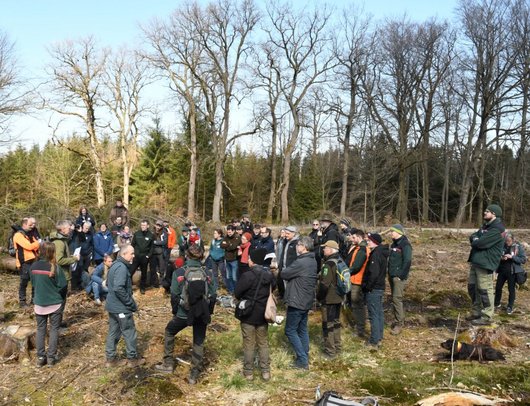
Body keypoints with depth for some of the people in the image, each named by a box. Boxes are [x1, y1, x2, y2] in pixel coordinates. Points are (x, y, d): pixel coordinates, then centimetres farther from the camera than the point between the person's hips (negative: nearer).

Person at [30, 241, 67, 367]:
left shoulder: (33, 266, -7)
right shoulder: (55, 267, -20)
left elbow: (33, 283, 7)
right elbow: (62, 285, -14)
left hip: (39, 303, 4)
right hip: (55, 303, -3)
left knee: (40, 329, 15)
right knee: (54, 329, 10)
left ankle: (40, 357, 18)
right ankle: (51, 357, 13)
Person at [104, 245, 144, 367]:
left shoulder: (115, 265, 10)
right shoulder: (122, 267, -22)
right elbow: (119, 289, -30)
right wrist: (132, 304, -21)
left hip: (112, 305, 10)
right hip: (121, 307, -10)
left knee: (113, 332, 16)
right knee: (129, 332, 5)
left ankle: (111, 358, 24)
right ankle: (132, 358, 17)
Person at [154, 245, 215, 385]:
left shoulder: (179, 272, -8)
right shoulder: (206, 273, -3)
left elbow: (174, 295, -7)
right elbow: (212, 295, -1)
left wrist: (175, 311, 9)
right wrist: (208, 312, 12)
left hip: (184, 313, -1)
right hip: (201, 314, 2)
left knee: (169, 332, 25)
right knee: (198, 343, 14)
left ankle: (168, 364, 29)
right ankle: (194, 375, 18)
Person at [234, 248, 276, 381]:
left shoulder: (247, 275, -22)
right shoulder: (269, 275, -3)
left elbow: (237, 293, -16)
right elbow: (272, 289, 10)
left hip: (248, 315, -5)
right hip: (263, 314, 5)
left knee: (249, 345, 8)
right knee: (263, 344, 16)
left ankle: (248, 372, 18)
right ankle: (266, 371, 22)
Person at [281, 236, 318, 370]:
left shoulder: (301, 262, -24)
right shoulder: (312, 261, 7)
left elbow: (284, 274, -18)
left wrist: (285, 270, 4)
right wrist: (291, 272, 0)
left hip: (297, 301, -9)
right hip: (306, 301, 9)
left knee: (290, 330, 1)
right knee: (302, 329, 17)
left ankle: (302, 360, 2)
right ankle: (305, 357, 24)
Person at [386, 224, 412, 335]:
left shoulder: (405, 244, -13)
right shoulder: (394, 243, 14)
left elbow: (407, 261, -20)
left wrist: (402, 275, -20)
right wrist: (389, 273, 14)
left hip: (399, 277, -9)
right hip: (392, 276, 9)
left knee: (397, 299, -10)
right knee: (394, 299, 13)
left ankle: (399, 324, -3)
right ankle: (397, 320, 23)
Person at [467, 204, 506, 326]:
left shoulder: (497, 229, -17)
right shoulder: (486, 225, 17)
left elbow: (480, 243, -22)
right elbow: (472, 237, 14)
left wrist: (475, 240, -1)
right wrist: (476, 239, -8)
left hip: (486, 264, -10)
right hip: (476, 261, 10)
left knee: (484, 290, -5)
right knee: (472, 287, 15)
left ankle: (487, 317, 3)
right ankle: (477, 312, 27)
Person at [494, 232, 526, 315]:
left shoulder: (518, 247, -8)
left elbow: (523, 259, -11)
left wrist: (512, 257, -23)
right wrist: (500, 258, -13)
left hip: (512, 272, -3)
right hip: (502, 270, 3)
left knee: (511, 289, 5)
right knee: (498, 287, 9)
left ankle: (510, 307, 18)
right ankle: (497, 303, 28)